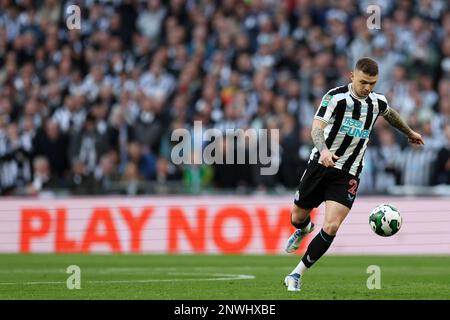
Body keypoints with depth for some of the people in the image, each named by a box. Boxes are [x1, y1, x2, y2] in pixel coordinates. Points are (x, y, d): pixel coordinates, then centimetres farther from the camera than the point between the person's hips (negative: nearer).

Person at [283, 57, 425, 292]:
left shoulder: (377, 102, 2)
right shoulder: (336, 97, -14)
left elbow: (389, 114, 28)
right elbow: (317, 127, -27)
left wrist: (409, 133, 43)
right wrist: (323, 150, -47)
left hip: (348, 175, 2)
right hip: (321, 165, -2)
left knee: (331, 227, -16)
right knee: (297, 218, 13)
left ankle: (297, 274, -2)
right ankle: (304, 229, 54)